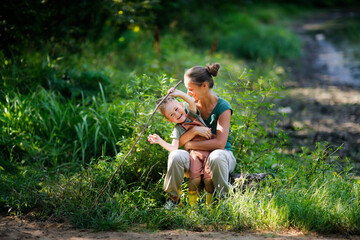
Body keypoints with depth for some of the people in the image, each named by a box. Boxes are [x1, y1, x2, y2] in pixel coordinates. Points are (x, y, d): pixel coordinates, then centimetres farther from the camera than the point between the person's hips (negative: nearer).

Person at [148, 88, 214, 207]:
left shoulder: (192, 113, 10)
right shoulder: (178, 129, 6)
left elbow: (191, 102, -11)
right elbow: (174, 148, -4)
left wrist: (179, 93, -21)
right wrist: (160, 141, -15)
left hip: (210, 148, 0)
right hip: (195, 152, 0)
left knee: (208, 177, -17)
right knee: (195, 178, -19)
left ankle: (209, 201, 2)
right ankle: (192, 202, 2)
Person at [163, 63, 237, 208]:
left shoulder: (223, 107, -12)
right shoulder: (190, 106, 2)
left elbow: (220, 143, -21)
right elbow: (179, 142, -1)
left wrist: (189, 144, -14)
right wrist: (194, 130, -20)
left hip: (222, 154, -3)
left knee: (216, 157, -40)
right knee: (175, 156, -29)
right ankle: (173, 199, -11)